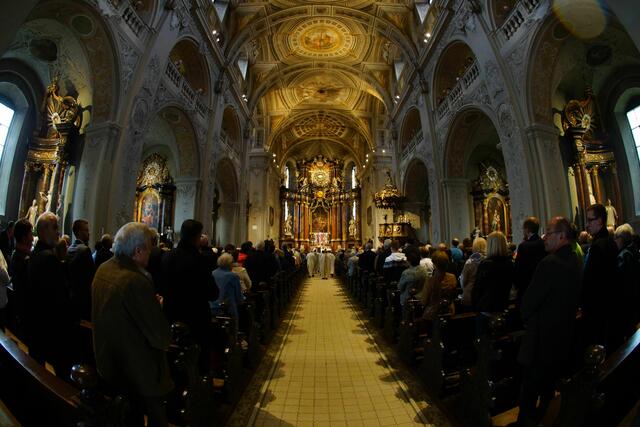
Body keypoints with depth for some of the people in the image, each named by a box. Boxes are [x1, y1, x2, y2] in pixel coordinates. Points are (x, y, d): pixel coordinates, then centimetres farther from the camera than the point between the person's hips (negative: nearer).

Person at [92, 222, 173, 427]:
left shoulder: (102, 270, -6)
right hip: (139, 370, -8)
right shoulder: (136, 281, -34)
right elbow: (160, 336, -28)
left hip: (109, 364, 8)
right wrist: (158, 308, -10)